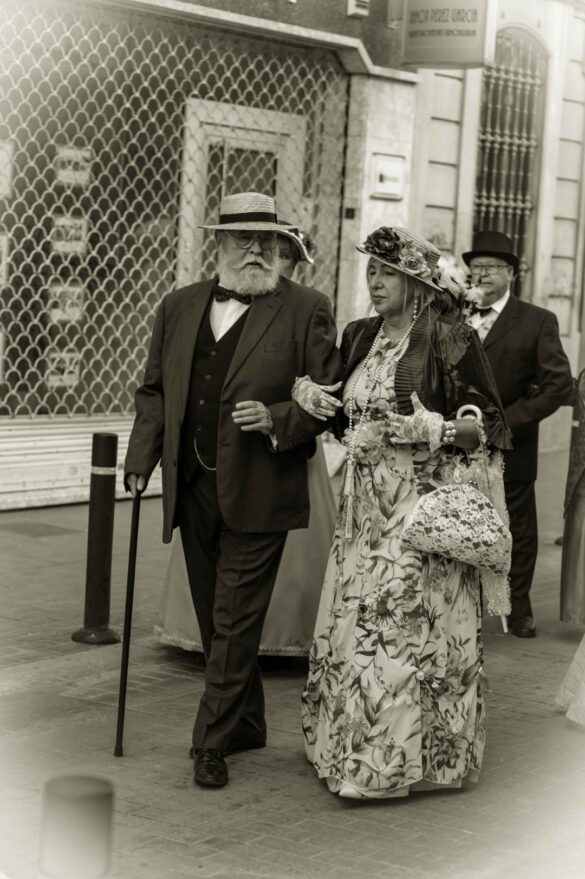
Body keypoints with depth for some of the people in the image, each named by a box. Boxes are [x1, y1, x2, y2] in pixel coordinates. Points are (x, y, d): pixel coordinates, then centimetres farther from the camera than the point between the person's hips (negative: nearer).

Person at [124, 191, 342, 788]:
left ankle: (212, 741, 5)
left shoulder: (306, 311, -3)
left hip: (257, 493, -5)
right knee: (216, 620, 15)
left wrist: (276, 418, -19)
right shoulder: (178, 308, 10)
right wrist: (143, 457, 3)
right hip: (193, 490, 5)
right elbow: (154, 390, 15)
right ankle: (247, 726, 30)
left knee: (235, 622, -3)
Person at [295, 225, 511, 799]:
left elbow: (489, 427, -5)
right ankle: (354, 746, 20)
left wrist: (428, 430, -20)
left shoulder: (450, 340, -6)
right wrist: (307, 390, 6)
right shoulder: (359, 338, 13)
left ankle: (397, 760, 2)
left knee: (405, 624, -7)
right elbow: (346, 418, 27)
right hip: (365, 504, 7)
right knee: (353, 621, 7)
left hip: (423, 507, -7)